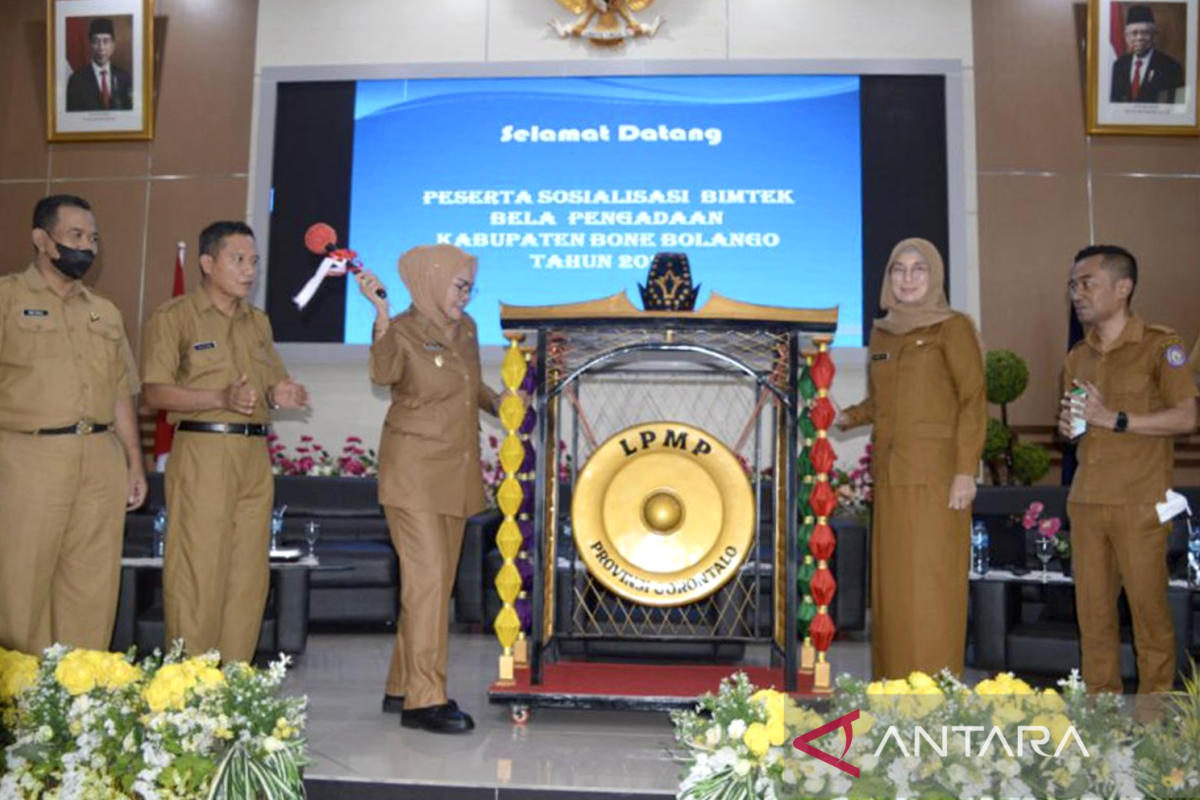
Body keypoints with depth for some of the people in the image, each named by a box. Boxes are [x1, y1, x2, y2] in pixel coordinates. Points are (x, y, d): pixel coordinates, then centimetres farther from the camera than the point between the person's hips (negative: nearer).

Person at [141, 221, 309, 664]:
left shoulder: (258, 321, 18)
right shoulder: (173, 316, -1)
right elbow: (156, 393, -8)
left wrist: (279, 394, -2)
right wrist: (222, 399, -21)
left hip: (255, 455, 6)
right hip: (203, 452, -6)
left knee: (249, 575, 6)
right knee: (197, 574, -4)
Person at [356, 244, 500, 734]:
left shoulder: (465, 329, 11)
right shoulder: (404, 330, -9)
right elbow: (384, 374, -30)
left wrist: (499, 404, 8)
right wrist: (381, 313, -38)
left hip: (455, 473, 7)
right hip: (413, 471, -7)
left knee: (438, 582, 10)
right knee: (427, 577, -11)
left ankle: (402, 687, 21)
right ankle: (424, 699, -6)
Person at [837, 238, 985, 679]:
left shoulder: (953, 327, -2)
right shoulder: (881, 331, 14)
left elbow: (974, 401, -7)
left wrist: (966, 470, -15)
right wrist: (847, 417, 2)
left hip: (936, 474, -6)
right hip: (890, 476, 6)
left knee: (932, 584, -5)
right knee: (891, 582, 8)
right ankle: (896, 681, 18)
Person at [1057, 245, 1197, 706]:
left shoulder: (1160, 346, -3)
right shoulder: (1077, 357, 16)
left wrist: (1114, 419, -17)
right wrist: (1067, 425, 3)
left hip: (1139, 504, -5)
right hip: (1086, 503, 5)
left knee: (1148, 608, 0)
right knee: (1092, 610, 6)